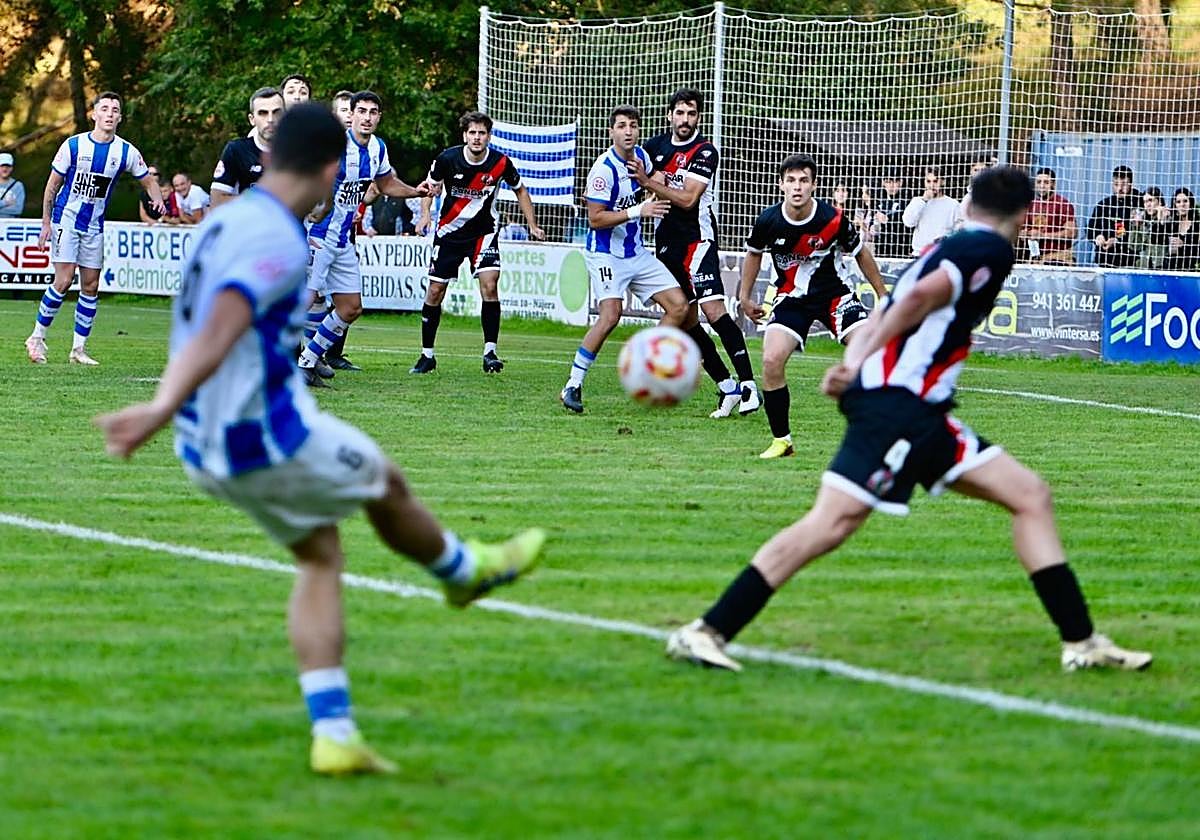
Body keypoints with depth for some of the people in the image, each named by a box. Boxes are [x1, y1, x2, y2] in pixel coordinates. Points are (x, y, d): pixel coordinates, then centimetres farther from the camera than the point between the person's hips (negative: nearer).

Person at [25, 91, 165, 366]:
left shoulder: (126, 152, -2)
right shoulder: (73, 145, -9)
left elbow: (148, 180, 10)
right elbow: (53, 185, -2)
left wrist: (158, 199, -13)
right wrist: (46, 223, -4)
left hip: (94, 227, 4)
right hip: (66, 220, -4)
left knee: (90, 286, 3)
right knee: (63, 281, -13)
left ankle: (79, 348, 11)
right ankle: (37, 337, 1)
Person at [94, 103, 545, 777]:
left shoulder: (225, 221, 7)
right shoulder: (278, 241, -22)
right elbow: (218, 335, -33)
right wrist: (162, 410, -42)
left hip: (211, 452, 9)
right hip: (272, 436, -9)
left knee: (321, 556, 18)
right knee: (386, 483, 19)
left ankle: (334, 733, 11)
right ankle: (468, 570, 48)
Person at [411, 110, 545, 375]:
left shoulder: (501, 163, -12)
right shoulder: (448, 159, -13)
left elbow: (520, 190, 7)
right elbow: (430, 185, 5)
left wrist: (533, 225, 2)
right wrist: (425, 214, -11)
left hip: (484, 231, -1)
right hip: (449, 231, 1)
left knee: (489, 285, -19)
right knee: (435, 291, 0)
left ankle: (489, 352, -13)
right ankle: (427, 355, 14)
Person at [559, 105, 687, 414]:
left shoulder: (641, 156, 4)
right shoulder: (604, 168, -19)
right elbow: (595, 218, -21)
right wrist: (638, 210, -26)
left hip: (637, 252, 8)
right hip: (606, 254, -8)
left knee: (679, 306, 0)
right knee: (610, 315, -24)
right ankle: (573, 386, -14)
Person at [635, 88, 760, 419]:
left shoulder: (705, 152, -8)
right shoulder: (656, 146, 10)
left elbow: (687, 198, -18)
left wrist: (650, 182, -22)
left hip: (697, 239, -6)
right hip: (666, 242, 6)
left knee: (713, 310, -20)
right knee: (686, 320, 3)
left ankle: (748, 384, -22)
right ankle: (726, 387, 8)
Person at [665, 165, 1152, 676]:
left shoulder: (945, 249, 24)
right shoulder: (991, 249, -4)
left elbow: (879, 319, 15)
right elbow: (922, 295, -18)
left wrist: (854, 363, -2)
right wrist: (863, 364, -12)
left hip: (923, 417, 10)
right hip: (896, 406, -10)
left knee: (1030, 496, 8)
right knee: (833, 522, -16)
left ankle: (1081, 642, 7)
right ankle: (706, 632, -14)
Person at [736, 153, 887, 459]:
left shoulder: (834, 219, -18)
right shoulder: (768, 221, -14)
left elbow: (860, 253, 1)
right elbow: (753, 253, 10)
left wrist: (882, 295, 8)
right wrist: (745, 297, 16)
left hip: (835, 292, -1)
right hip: (791, 297, 1)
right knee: (772, 360, -18)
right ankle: (781, 440, -1)